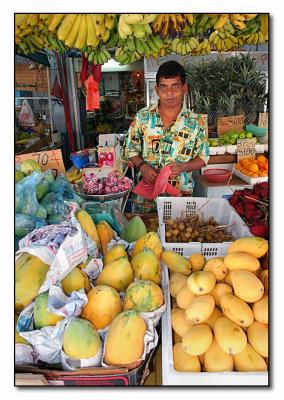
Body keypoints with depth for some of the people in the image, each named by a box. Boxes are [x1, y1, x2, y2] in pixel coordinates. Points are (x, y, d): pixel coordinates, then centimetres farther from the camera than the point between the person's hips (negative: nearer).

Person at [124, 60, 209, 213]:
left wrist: (183, 167, -17)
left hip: (180, 195, 0)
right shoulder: (143, 117, -3)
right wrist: (142, 166, -14)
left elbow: (203, 157, 2)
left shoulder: (195, 122, -4)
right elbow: (131, 149, 5)